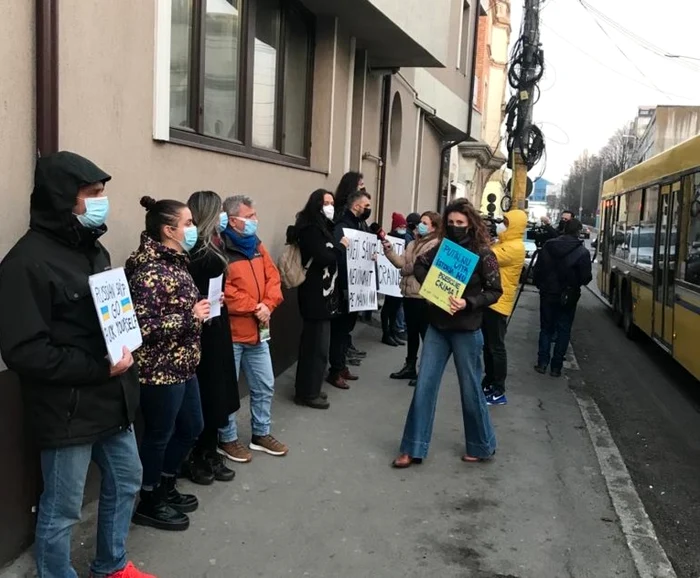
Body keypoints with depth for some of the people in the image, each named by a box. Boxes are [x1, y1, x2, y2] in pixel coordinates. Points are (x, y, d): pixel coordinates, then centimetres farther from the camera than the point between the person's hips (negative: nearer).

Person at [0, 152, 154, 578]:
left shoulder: (92, 248, 9)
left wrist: (126, 349, 1)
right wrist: (98, 368, -22)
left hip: (113, 400, 9)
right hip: (67, 410, -9)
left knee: (126, 481, 22)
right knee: (62, 510, 7)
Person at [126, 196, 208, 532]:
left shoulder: (175, 262, 8)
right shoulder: (149, 271, -21)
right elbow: (143, 328, -27)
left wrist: (200, 309, 5)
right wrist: (191, 316, -24)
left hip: (183, 365, 10)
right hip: (159, 370, -10)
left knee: (191, 427, 21)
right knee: (158, 435, 6)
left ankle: (166, 488, 39)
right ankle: (149, 504, 26)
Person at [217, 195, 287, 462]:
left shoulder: (256, 245, 11)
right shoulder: (220, 248, -15)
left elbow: (273, 277, 9)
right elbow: (222, 291, -23)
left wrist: (267, 305, -8)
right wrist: (253, 307, -18)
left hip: (258, 331, 8)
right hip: (230, 332, -8)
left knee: (265, 387, 17)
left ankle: (261, 434, 33)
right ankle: (227, 440, 22)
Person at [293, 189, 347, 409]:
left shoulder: (321, 226, 17)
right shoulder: (311, 228, -14)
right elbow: (323, 258, -23)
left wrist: (337, 248, -4)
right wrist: (340, 246, -9)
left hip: (321, 293, 10)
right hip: (316, 294, -10)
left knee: (312, 343, 14)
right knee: (318, 345, -4)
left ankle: (307, 389, 23)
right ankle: (308, 393, 5)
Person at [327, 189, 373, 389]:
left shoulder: (362, 225, 14)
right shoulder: (342, 227, -15)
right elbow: (339, 257, -24)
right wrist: (345, 286, -27)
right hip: (345, 288, -9)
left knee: (347, 327, 16)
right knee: (340, 328, -1)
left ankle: (342, 366, 27)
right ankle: (335, 371, 7)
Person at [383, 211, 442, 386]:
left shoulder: (436, 246, -13)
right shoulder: (413, 244, 15)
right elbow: (402, 262, 9)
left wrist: (405, 270, -6)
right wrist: (389, 250, -5)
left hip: (423, 295, -9)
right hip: (409, 293, 9)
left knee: (425, 333, 0)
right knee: (411, 332, 17)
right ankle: (410, 367, 28)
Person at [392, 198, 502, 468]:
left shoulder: (483, 253, -9)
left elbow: (494, 291, -10)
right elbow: (419, 265, 14)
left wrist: (468, 303, -24)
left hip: (466, 330, -4)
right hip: (437, 326, 4)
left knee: (470, 388, 8)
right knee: (424, 386, 4)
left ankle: (482, 446, 29)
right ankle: (414, 448, 14)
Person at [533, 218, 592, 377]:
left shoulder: (548, 246, -5)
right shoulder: (582, 252, -13)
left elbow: (537, 270, -2)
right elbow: (586, 278, -12)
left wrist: (540, 285, 14)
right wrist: (576, 281, 10)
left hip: (547, 294, 2)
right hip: (568, 297, -2)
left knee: (546, 328, 14)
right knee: (563, 331, 9)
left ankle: (542, 363, 12)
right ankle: (556, 366, 11)